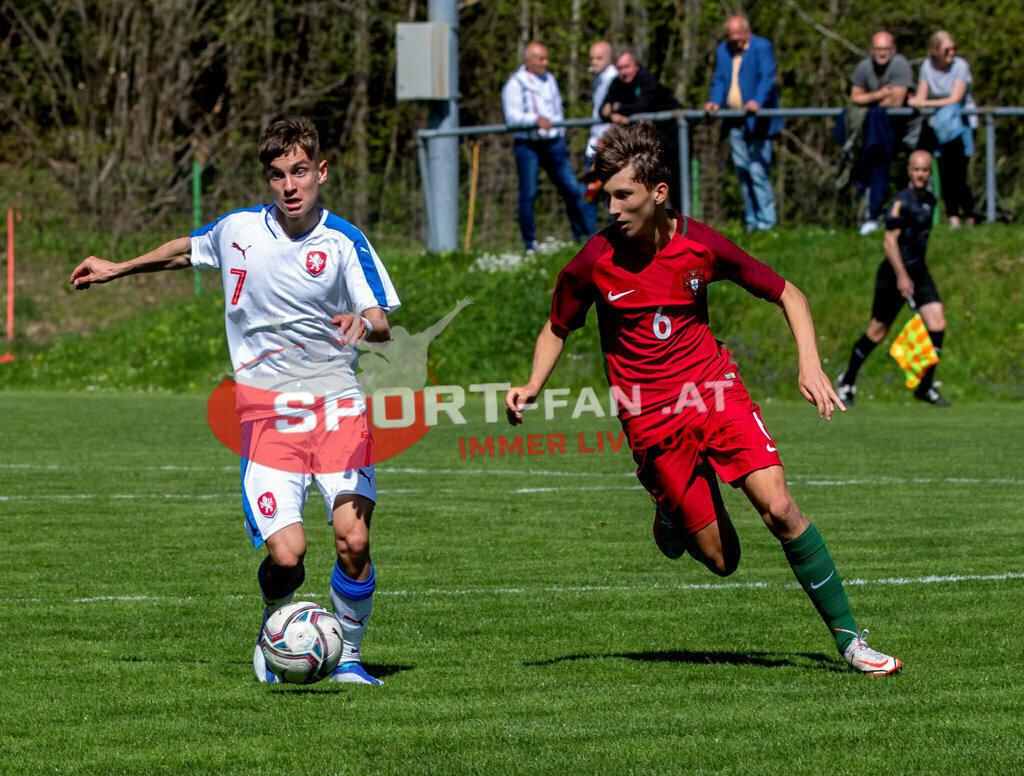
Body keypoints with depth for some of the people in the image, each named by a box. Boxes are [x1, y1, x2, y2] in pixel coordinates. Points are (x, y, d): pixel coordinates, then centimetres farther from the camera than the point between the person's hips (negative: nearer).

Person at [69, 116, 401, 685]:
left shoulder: (345, 243, -5)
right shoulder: (237, 229, 1)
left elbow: (381, 326, -13)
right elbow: (186, 250, 24)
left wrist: (363, 325, -37)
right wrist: (118, 269, 35)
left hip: (338, 407, 0)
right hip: (266, 413, 0)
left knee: (353, 539, -16)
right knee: (286, 554, -14)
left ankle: (348, 655, 9)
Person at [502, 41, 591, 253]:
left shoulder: (549, 80, 17)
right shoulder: (515, 84, -3)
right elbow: (512, 116, -14)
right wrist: (536, 120, -29)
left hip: (553, 143, 5)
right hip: (528, 146, -5)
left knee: (572, 189, -1)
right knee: (528, 194, -4)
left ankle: (582, 236, 8)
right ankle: (530, 243, 4)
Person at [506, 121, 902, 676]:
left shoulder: (701, 247, -7)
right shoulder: (594, 262, -8)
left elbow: (786, 293, 6)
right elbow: (558, 328, 10)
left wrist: (809, 364, -7)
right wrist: (533, 387, -7)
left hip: (716, 392, 1)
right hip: (650, 418, -1)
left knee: (778, 508, -20)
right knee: (722, 560, -4)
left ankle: (847, 636, -10)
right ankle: (670, 518, 32)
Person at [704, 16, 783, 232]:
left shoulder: (762, 48, -5)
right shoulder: (722, 51, 14)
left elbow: (767, 78, -16)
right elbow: (719, 80, 13)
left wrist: (757, 101, -33)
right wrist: (715, 101, -6)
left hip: (756, 120, -6)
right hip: (735, 122, 6)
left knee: (757, 170, -10)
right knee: (742, 170, 8)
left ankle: (766, 220, -3)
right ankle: (751, 219, 16)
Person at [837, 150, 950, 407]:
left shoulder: (930, 201, 10)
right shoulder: (902, 202, -15)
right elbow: (890, 240, -20)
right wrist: (902, 276, -26)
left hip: (919, 271, 7)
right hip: (895, 273, -7)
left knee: (937, 323, -8)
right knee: (878, 331, 1)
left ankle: (924, 386, 2)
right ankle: (846, 382, 18)